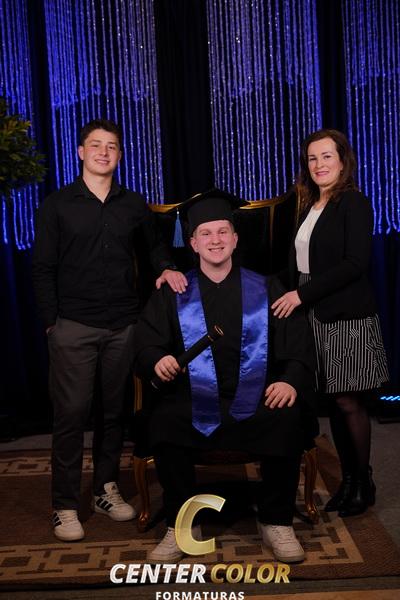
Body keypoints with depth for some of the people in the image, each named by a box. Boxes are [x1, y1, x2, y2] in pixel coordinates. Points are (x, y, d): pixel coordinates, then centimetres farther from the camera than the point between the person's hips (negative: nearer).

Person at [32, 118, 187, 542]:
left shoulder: (133, 204, 11)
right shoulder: (57, 205, 3)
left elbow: (154, 244, 24)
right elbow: (43, 268, 2)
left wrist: (166, 267, 1)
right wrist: (51, 322, -5)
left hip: (123, 326, 3)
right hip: (73, 327, -3)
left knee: (113, 410, 10)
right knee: (71, 412, -3)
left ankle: (106, 490, 24)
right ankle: (64, 506, 7)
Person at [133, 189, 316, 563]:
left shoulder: (265, 291, 12)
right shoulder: (172, 295, 12)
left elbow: (299, 348, 7)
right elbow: (145, 345, 4)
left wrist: (291, 380, -14)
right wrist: (157, 361, -20)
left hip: (256, 403, 0)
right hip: (194, 404, 0)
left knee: (287, 421, -30)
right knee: (162, 425, -31)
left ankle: (276, 522, -6)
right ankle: (181, 526, -8)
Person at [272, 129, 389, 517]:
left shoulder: (354, 204, -7)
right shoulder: (310, 206, 14)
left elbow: (355, 264, -17)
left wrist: (302, 294, -19)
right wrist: (286, 295, 2)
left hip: (347, 318, -6)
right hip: (315, 317, 6)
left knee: (349, 402, 0)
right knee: (334, 402, 10)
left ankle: (364, 484, 17)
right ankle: (347, 480, 22)